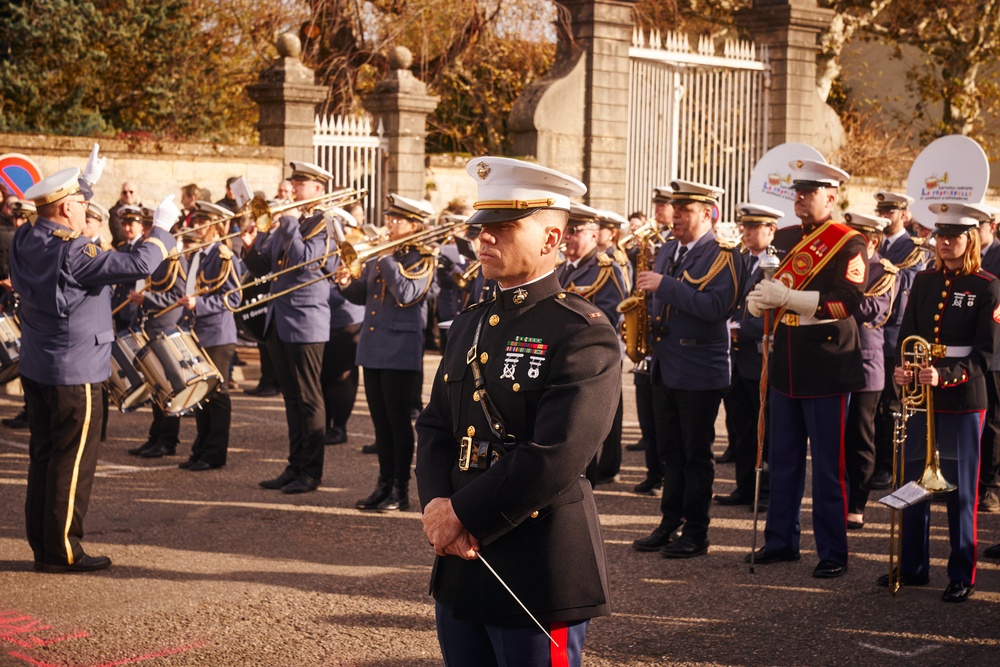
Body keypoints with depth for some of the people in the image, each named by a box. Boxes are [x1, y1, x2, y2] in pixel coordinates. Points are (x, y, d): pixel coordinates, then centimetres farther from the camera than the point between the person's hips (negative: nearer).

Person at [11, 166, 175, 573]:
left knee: (43, 456, 14)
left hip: (35, 369, 9)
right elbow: (139, 265, -25)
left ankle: (42, 545, 21)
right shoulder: (72, 252, -22)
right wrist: (161, 228, -10)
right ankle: (62, 551, 6)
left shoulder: (24, 243, 3)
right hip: (75, 372, -9)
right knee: (73, 462, 0)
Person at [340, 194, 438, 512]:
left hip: (401, 350, -7)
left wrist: (387, 258, -18)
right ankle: (384, 483, 20)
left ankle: (401, 489, 5)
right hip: (373, 347, 7)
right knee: (380, 420, 11)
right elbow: (363, 295, 15)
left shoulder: (423, 259, -7)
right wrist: (346, 283, -5)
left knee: (398, 420, -2)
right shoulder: (380, 254, 13)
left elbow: (406, 294, -22)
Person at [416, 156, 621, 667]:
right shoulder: (469, 326, 14)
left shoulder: (583, 334, -13)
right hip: (460, 566, 7)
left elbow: (554, 457, -22)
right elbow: (434, 428, 10)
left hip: (539, 577, -7)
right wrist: (437, 506, -9)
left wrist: (464, 514, -16)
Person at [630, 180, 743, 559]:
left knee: (696, 455, 1)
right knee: (670, 452, 12)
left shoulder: (722, 256, -10)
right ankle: (670, 524, 20)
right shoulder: (667, 252, 13)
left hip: (700, 371, -7)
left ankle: (695, 534, 8)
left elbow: (716, 306, -24)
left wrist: (665, 285, -23)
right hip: (664, 367, 7)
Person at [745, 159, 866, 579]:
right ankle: (780, 541, 24)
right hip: (786, 367, 6)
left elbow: (848, 301, -20)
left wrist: (787, 297, -25)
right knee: (782, 461, 13)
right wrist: (759, 299, -11)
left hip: (827, 370, -6)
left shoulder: (849, 244, -7)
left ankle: (833, 553, 7)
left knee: (828, 468, -1)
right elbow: (759, 297, 13)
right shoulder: (785, 239, 12)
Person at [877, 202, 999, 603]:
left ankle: (962, 576, 10)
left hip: (963, 400, -4)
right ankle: (912, 566, 20)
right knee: (912, 482, 8)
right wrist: (901, 369, -12)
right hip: (919, 395, 4)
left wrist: (945, 375, -24)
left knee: (960, 490, 1)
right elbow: (907, 334, 8)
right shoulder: (924, 281, 9)